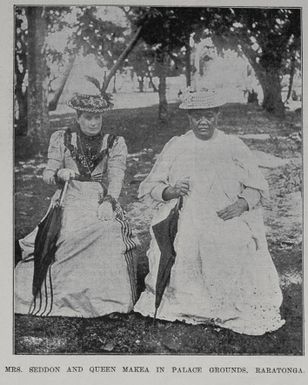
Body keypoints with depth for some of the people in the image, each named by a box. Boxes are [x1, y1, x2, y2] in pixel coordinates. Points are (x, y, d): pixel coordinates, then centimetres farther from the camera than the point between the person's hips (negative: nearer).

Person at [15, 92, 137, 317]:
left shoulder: (115, 143, 7)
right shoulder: (61, 139, 10)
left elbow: (116, 177, -4)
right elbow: (47, 174, 9)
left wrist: (108, 201, -21)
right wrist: (59, 174, -14)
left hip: (102, 201, -1)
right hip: (69, 200, 1)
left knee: (110, 232, -31)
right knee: (62, 233, -28)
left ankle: (110, 298, -21)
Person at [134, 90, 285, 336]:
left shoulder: (234, 147, 11)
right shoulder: (176, 147, 12)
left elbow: (258, 188, 10)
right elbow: (149, 186, 10)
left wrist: (242, 203, -10)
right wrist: (169, 191, -11)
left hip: (227, 217, 0)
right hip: (185, 216, 1)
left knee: (235, 245, -24)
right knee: (182, 243, -25)